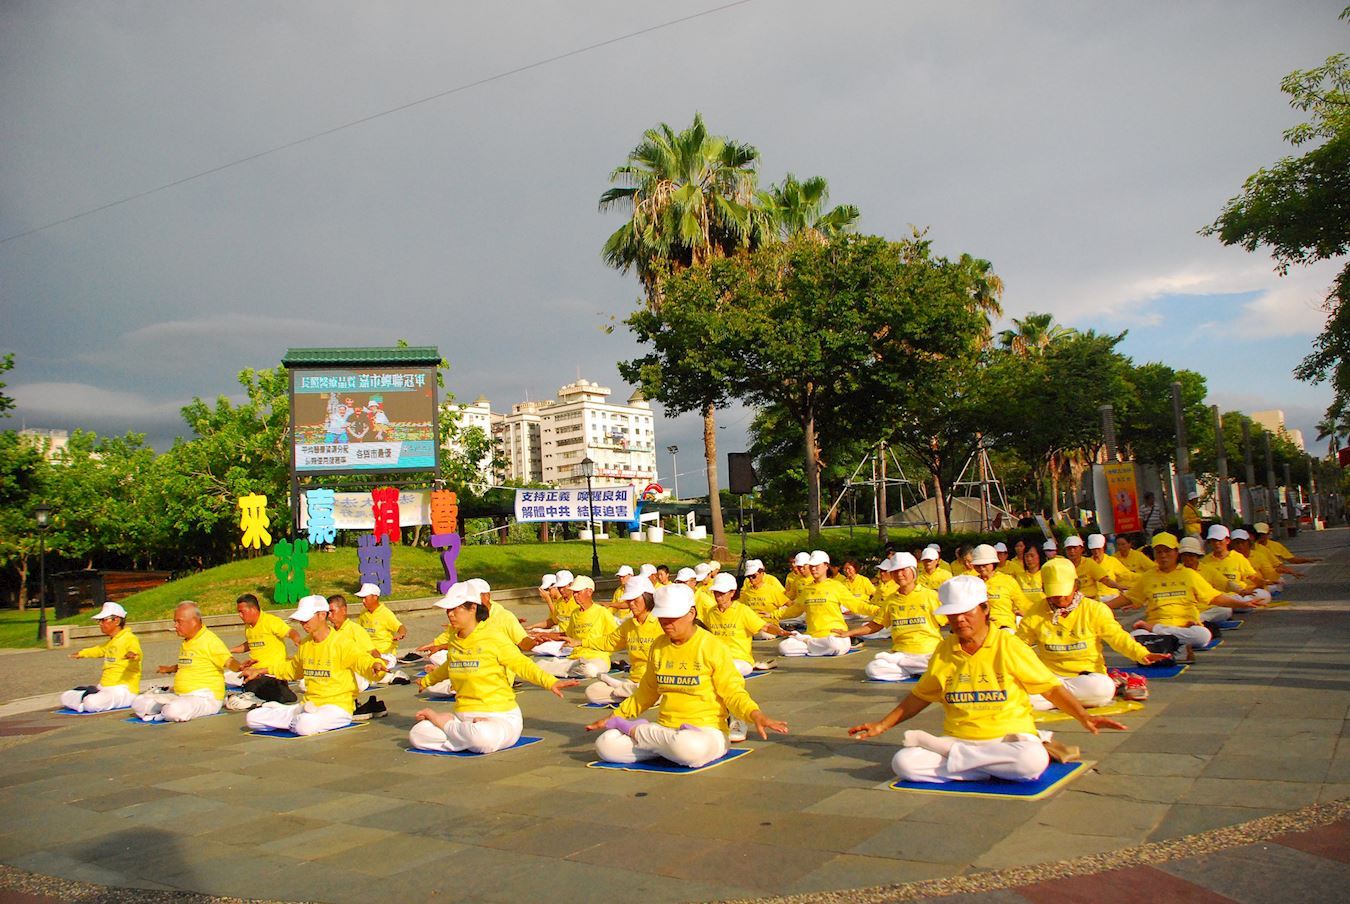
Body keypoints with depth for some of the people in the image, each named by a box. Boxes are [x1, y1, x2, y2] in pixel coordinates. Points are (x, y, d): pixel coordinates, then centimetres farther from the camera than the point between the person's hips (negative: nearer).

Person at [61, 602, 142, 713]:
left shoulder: (129, 638, -11)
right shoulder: (110, 642, 20)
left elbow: (135, 650, -33)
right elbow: (100, 650, 43)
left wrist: (133, 654, -58)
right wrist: (82, 654, 61)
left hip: (123, 690, -9)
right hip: (103, 688, 9)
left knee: (92, 703, -34)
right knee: (65, 697, 3)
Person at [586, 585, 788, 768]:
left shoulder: (712, 647, -8)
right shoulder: (658, 647, 8)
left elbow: (733, 693, -7)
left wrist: (756, 715, -26)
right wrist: (614, 718, 20)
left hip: (707, 731, -3)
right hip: (664, 729, 3)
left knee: (689, 748, -40)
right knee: (606, 744, -16)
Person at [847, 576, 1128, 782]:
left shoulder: (1009, 647, -4)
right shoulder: (943, 651, 6)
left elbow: (1051, 688, 2)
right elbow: (919, 697, 17)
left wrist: (1084, 717, -13)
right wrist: (882, 725, 14)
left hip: (1009, 736, -2)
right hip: (958, 739, 2)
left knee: (1033, 759, -39)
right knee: (903, 762, -25)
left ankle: (946, 752, -18)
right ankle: (998, 767, -16)